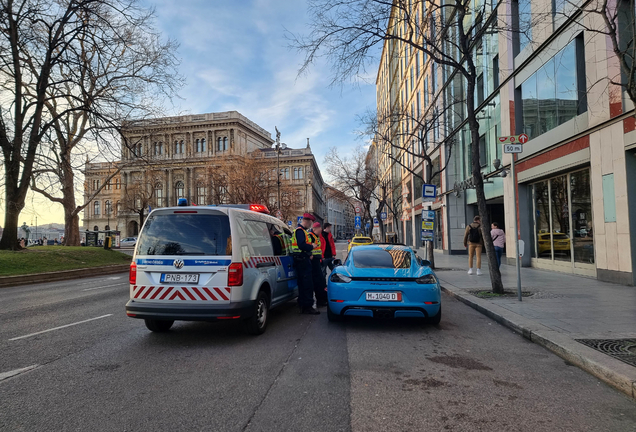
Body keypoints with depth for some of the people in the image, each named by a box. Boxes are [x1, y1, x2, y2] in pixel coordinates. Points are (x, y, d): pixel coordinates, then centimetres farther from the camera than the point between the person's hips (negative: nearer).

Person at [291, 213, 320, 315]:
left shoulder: (302, 231, 21)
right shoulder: (300, 231, -14)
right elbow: (302, 245, -25)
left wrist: (309, 254, 10)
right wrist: (312, 246, -10)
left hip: (303, 260, 11)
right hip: (302, 260, -11)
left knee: (303, 284, 15)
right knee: (308, 284, -8)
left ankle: (303, 306, 22)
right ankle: (308, 307, -4)